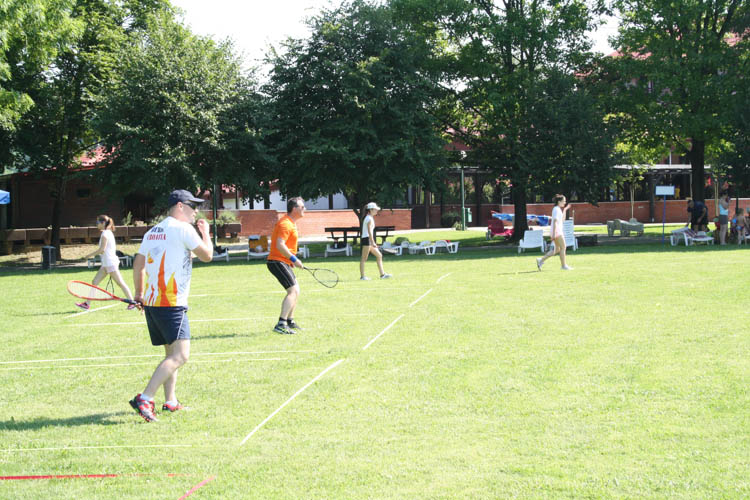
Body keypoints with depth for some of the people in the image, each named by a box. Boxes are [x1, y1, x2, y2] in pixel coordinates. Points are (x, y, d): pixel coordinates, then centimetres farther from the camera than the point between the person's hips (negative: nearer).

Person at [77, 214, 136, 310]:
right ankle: (87, 303, 10)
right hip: (106, 264, 10)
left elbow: (102, 249, -20)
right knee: (95, 282, 8)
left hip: (110, 263, -10)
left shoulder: (105, 233, -13)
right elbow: (114, 247, 20)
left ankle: (132, 302, -4)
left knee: (120, 283, -7)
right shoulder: (109, 233, 15)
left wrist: (90, 255, -10)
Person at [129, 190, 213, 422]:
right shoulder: (182, 229, -8)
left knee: (171, 353, 20)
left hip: (151, 302, 9)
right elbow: (207, 255, -3)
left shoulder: (152, 231, 16)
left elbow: (138, 264, 23)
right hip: (172, 304, -9)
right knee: (180, 355, -14)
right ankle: (145, 398, -24)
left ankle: (170, 401, 23)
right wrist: (205, 232, 13)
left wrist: (139, 293, 33)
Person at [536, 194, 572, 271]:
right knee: (563, 247, -4)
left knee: (557, 249, 10)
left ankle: (541, 260, 9)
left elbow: (562, 219, 28)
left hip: (558, 231, 10)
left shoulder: (558, 209, 17)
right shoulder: (556, 209, -13)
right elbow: (555, 222, -19)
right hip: (557, 231, -10)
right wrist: (554, 233, -24)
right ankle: (564, 265, 1)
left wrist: (565, 210, 23)